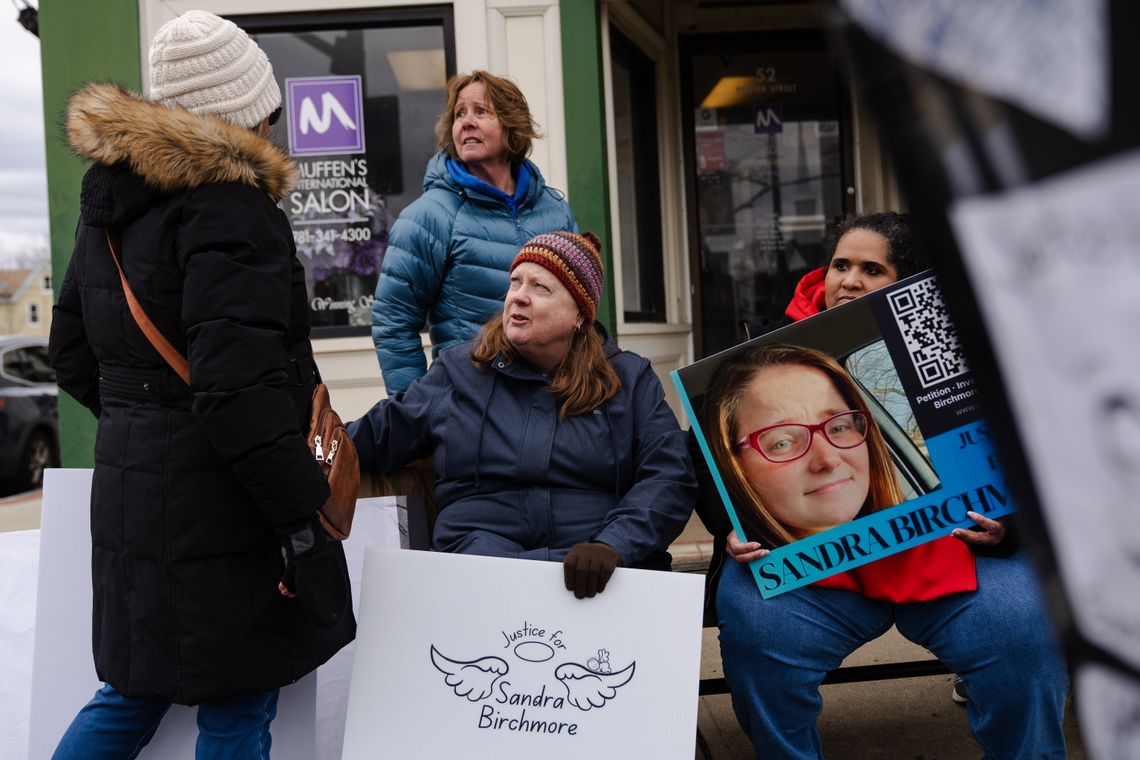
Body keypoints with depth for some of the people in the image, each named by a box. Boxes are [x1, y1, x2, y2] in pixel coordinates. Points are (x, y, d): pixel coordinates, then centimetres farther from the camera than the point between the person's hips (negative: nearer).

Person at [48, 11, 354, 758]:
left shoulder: (111, 198, 13)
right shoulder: (226, 201, -15)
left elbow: (74, 352, 20)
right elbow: (239, 384, -24)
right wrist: (302, 521, -20)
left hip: (131, 491, 9)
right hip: (213, 506, -9)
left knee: (137, 689, 22)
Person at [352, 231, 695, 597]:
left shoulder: (630, 379, 12)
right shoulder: (457, 371, 17)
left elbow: (669, 477, 1)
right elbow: (380, 432, 22)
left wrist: (611, 546, -17)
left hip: (605, 572, 0)